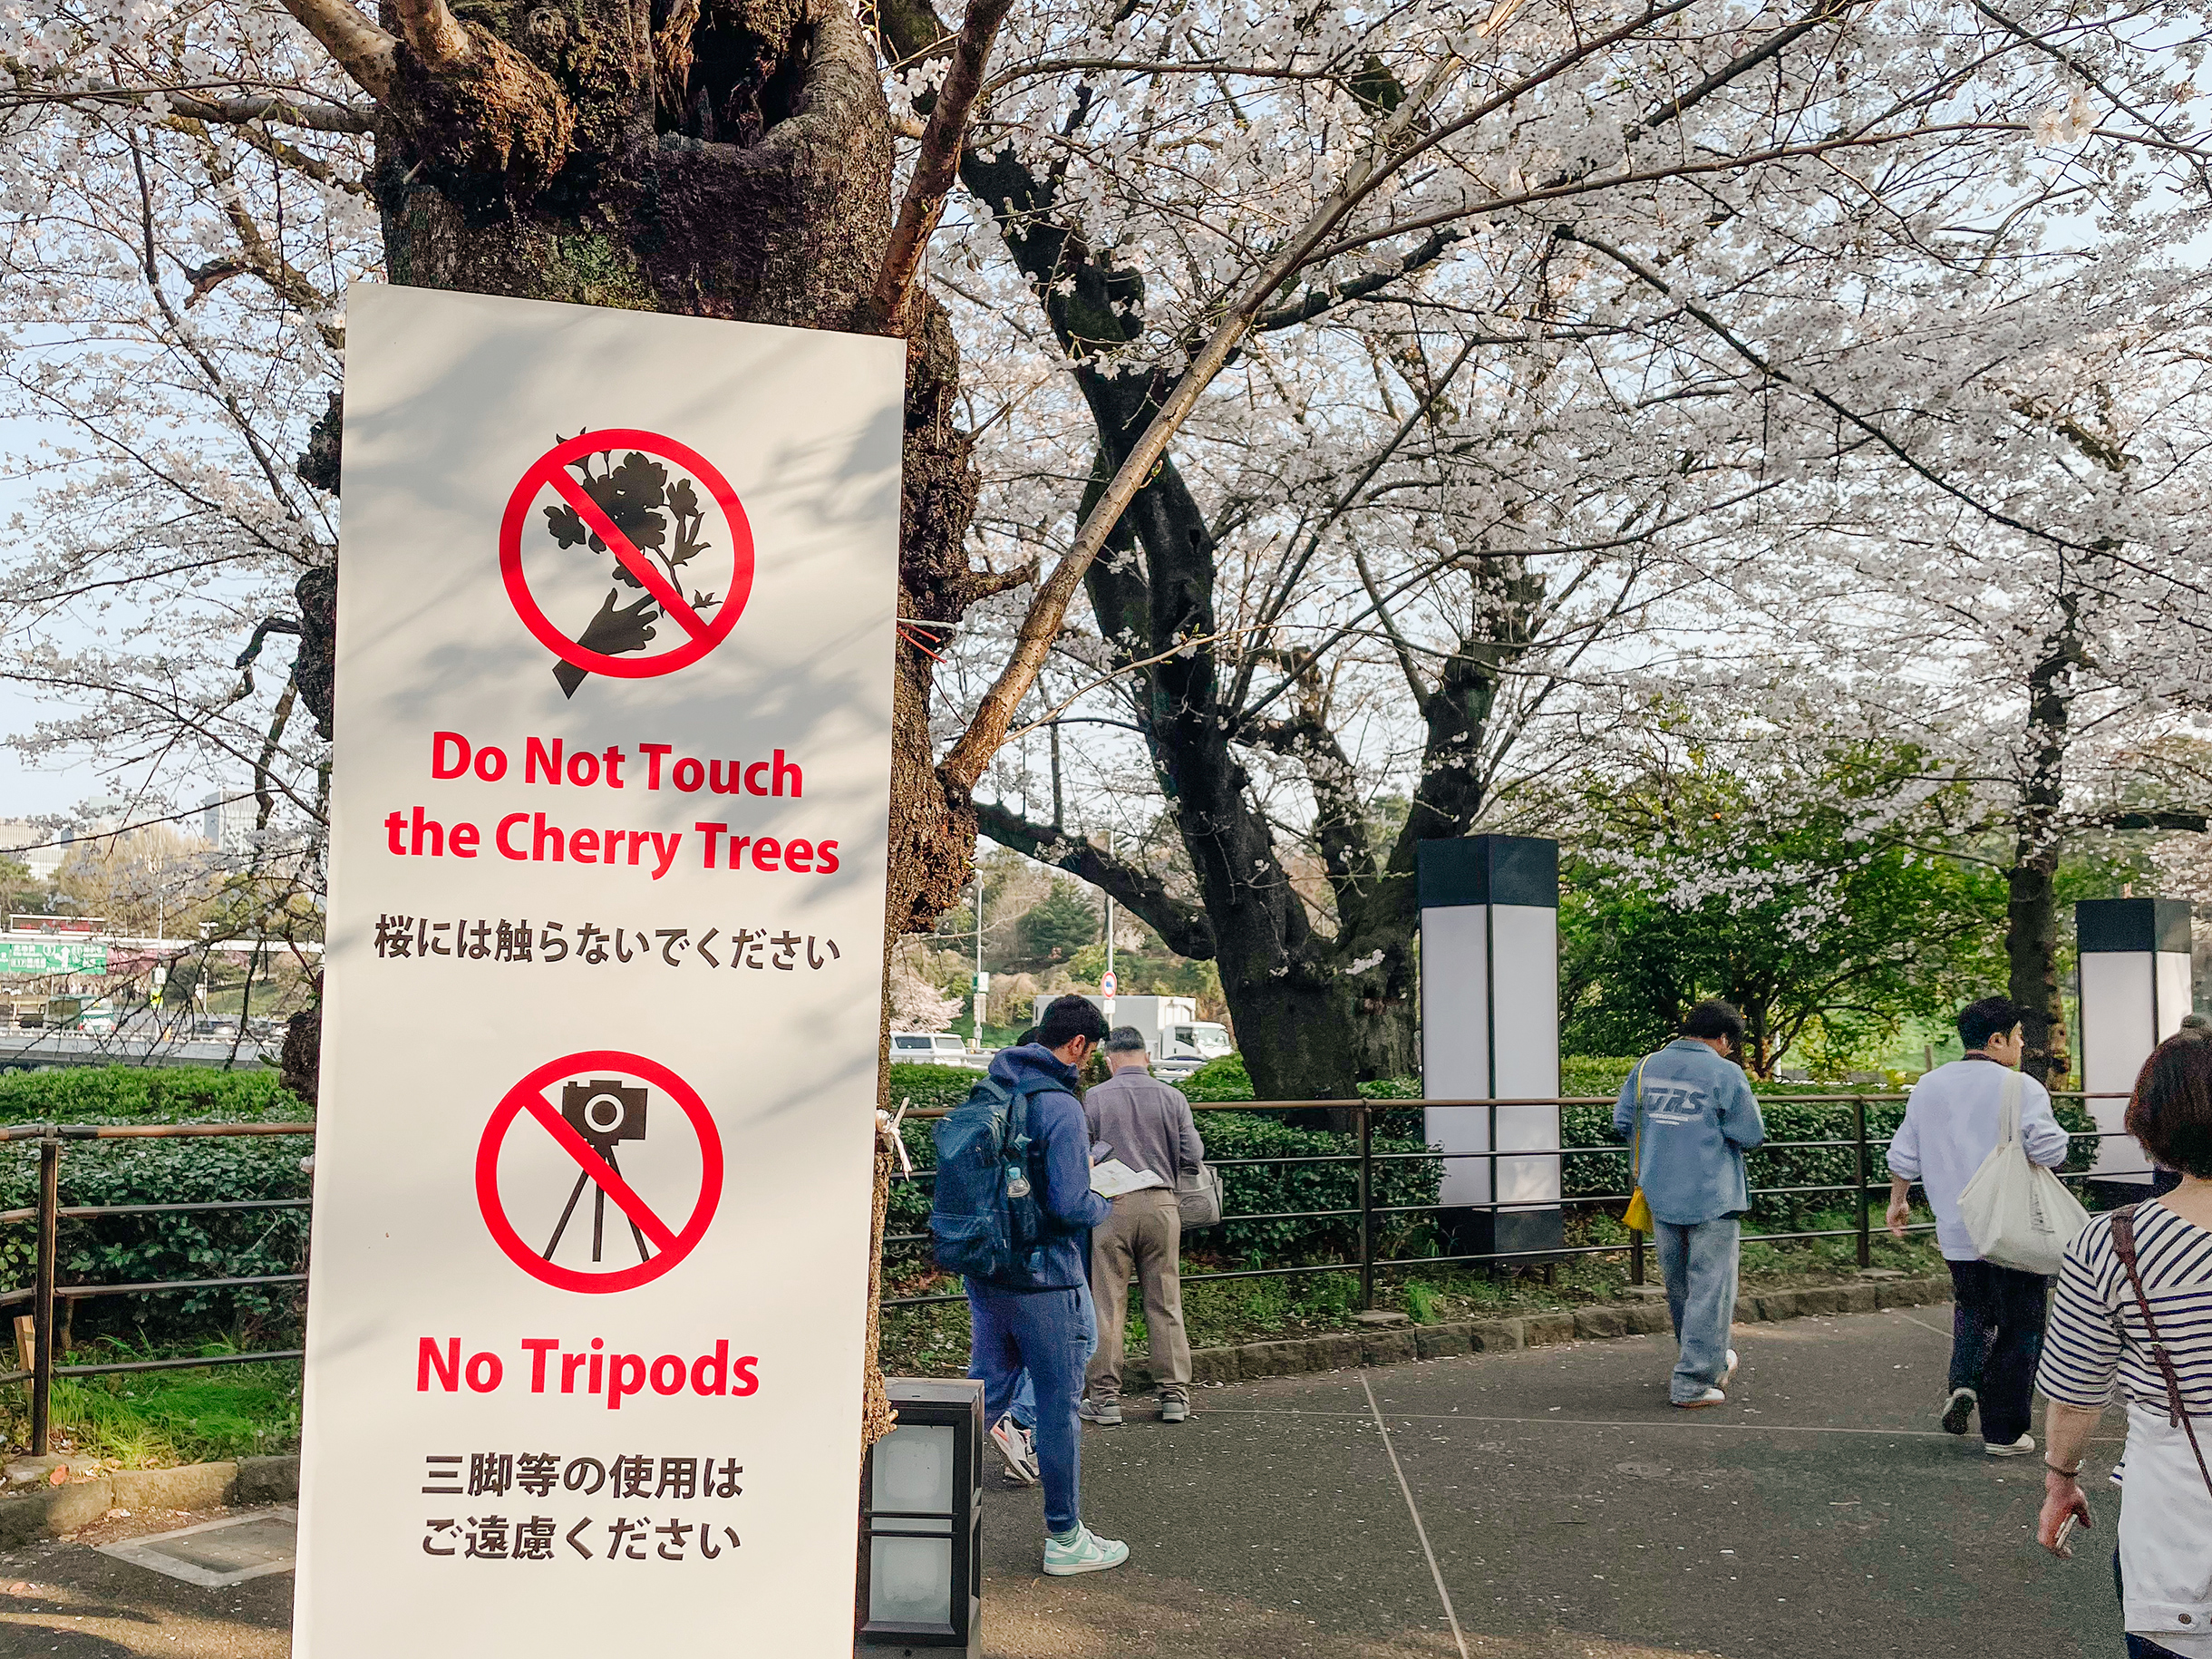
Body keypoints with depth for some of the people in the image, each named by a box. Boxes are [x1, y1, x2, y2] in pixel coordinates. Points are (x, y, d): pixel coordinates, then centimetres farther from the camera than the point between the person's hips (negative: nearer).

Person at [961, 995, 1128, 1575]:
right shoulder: (1060, 1106, -18)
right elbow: (1070, 1205, -23)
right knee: (1058, 1404, 5)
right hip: (1042, 1278, -7)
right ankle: (1064, 1537, 15)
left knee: (989, 1392, 18)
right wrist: (1104, 1205, 0)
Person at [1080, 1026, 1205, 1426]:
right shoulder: (1171, 1098, 3)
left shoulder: (1094, 1098, -1)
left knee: (1107, 1303, 4)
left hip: (1111, 1203, -2)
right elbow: (1193, 1156, 0)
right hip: (1161, 1205, 2)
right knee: (1165, 1302, 8)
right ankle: (1174, 1394, 11)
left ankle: (1104, 1396, 6)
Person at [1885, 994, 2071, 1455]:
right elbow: (2051, 1151, -20)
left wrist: (1898, 1202, 22)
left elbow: (1904, 1155, 9)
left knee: (1972, 1309, 25)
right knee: (2018, 1329, 7)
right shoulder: (2021, 1088, -11)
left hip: (1955, 1231, 5)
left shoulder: (1928, 1086, 6)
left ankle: (1964, 1381, 1)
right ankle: (2004, 1431, 10)